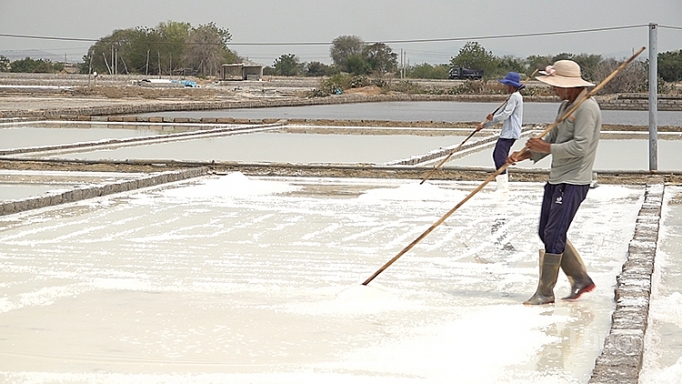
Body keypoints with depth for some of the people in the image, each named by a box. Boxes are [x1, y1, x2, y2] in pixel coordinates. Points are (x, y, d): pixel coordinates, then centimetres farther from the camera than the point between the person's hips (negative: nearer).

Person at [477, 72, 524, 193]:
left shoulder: (515, 97, -12)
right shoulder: (513, 97, 21)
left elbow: (505, 114, -19)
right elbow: (501, 112, 22)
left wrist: (492, 118, -1)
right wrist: (484, 124, 17)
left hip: (510, 133, -11)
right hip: (506, 132, 11)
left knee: (500, 158, -14)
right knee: (497, 155, 17)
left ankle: (503, 187, -16)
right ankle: (503, 183, 23)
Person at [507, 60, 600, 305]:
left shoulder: (587, 108, -16)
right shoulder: (566, 106, 15)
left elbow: (580, 147, -24)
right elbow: (552, 138, 19)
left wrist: (547, 148, -18)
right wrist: (527, 153, 5)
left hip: (573, 183, -11)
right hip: (556, 180, 11)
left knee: (553, 235, -7)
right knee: (546, 233, 12)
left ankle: (545, 292, 2)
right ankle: (581, 279, 21)